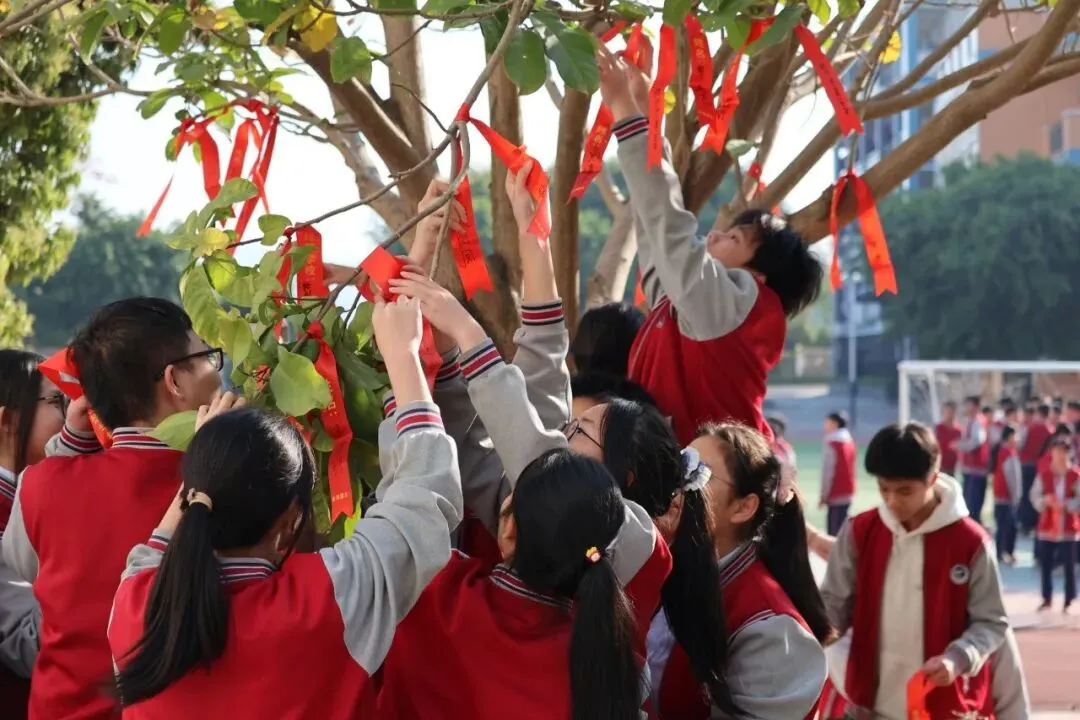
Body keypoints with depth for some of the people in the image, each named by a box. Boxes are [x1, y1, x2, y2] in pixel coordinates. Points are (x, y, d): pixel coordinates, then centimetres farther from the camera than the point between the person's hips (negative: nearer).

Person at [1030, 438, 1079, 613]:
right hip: (1047, 526, 3)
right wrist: (1044, 501, -17)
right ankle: (1047, 598, 18)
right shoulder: (1044, 475, 4)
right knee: (1045, 563, 5)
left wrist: (1066, 505, -20)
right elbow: (1035, 495, 2)